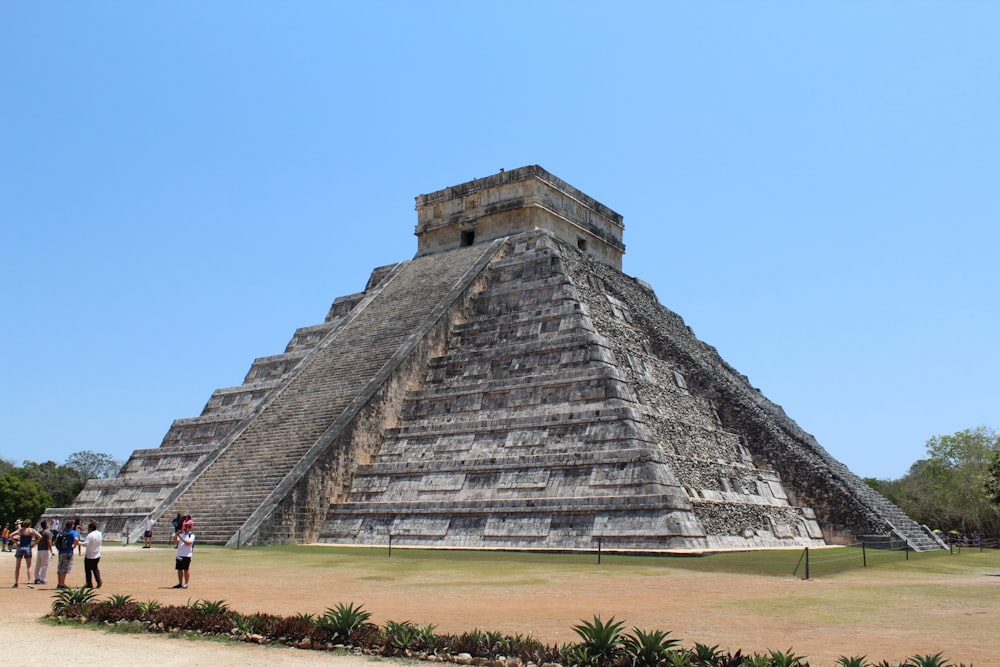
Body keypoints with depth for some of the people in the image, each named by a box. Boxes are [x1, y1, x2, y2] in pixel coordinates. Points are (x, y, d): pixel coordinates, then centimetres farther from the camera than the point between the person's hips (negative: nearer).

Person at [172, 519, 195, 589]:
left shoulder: (192, 535, -4)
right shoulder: (182, 534, 14)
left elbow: (188, 542, -20)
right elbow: (175, 542, 7)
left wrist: (180, 537, -21)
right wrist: (176, 536, -8)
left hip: (187, 555, -6)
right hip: (179, 555, 6)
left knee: (186, 569, -4)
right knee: (179, 569, 8)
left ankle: (186, 583, 3)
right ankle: (180, 583, 17)